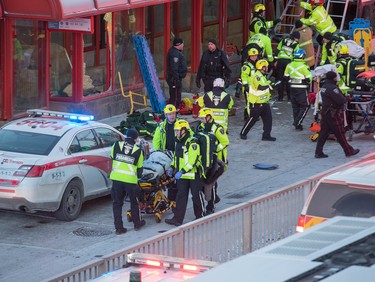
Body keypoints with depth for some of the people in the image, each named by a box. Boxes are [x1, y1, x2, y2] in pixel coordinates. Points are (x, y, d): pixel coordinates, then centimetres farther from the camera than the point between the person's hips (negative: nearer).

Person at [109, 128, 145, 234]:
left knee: (117, 203, 9)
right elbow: (140, 168, 7)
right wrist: (139, 176, 29)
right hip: (131, 180, -1)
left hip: (116, 178, 1)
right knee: (134, 202, 18)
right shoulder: (138, 151, -2)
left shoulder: (116, 145, 0)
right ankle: (137, 223, 31)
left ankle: (119, 227, 8)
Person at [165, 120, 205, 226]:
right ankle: (177, 219, 0)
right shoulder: (179, 143, 12)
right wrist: (172, 167, 9)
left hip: (194, 175, -8)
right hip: (182, 177, 8)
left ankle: (200, 216, 21)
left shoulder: (192, 143, -17)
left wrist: (182, 171, -29)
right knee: (181, 197, 3)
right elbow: (176, 157, 24)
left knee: (196, 196, 5)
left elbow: (192, 161, -25)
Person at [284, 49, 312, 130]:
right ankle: (297, 122, -9)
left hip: (292, 88, 6)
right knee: (305, 106, 3)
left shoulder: (289, 65, 3)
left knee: (295, 106, 15)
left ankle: (297, 124, 18)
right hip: (302, 89, -6)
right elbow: (309, 78, -15)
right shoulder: (304, 66, -16)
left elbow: (285, 77, 8)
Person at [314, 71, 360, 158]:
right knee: (340, 133, 1)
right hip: (333, 114, -9)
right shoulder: (332, 88, -20)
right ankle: (349, 151, 10)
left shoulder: (324, 87, 10)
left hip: (325, 112, 9)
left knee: (323, 132, 10)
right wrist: (345, 99, 0)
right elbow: (341, 100, -24)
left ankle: (318, 152, 8)